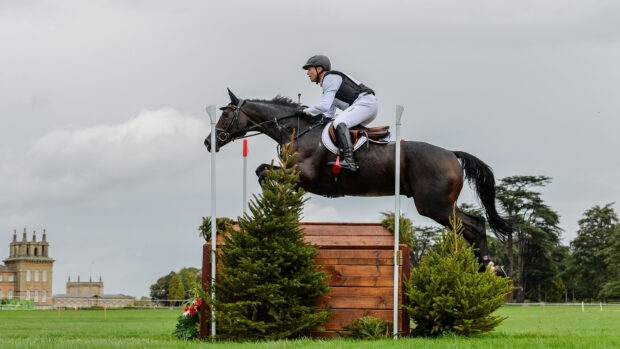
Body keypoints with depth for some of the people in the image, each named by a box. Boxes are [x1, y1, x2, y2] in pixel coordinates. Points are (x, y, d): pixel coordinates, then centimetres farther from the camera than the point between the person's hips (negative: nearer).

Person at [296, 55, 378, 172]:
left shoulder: (329, 78, -6)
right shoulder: (330, 79, 26)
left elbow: (325, 106, -18)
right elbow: (329, 114, 23)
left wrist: (306, 111, -6)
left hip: (365, 103, -11)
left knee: (339, 123, -27)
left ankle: (348, 160, -42)